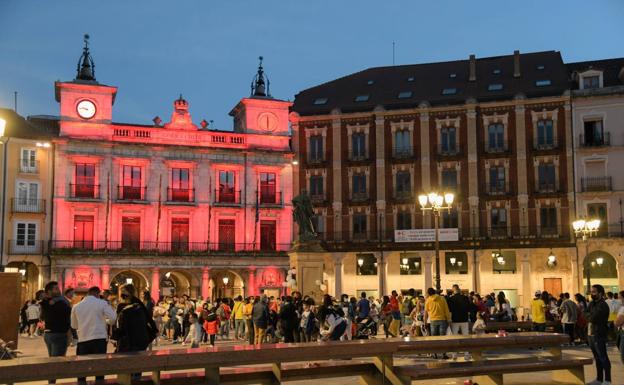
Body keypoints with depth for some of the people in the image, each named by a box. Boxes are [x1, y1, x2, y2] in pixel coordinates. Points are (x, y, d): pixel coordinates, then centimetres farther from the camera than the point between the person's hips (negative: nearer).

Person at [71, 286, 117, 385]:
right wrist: (105, 322, 11)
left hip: (82, 340, 3)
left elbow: (74, 326, 16)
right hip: (99, 339, -2)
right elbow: (113, 318, -9)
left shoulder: (76, 306, 7)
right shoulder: (102, 303, -3)